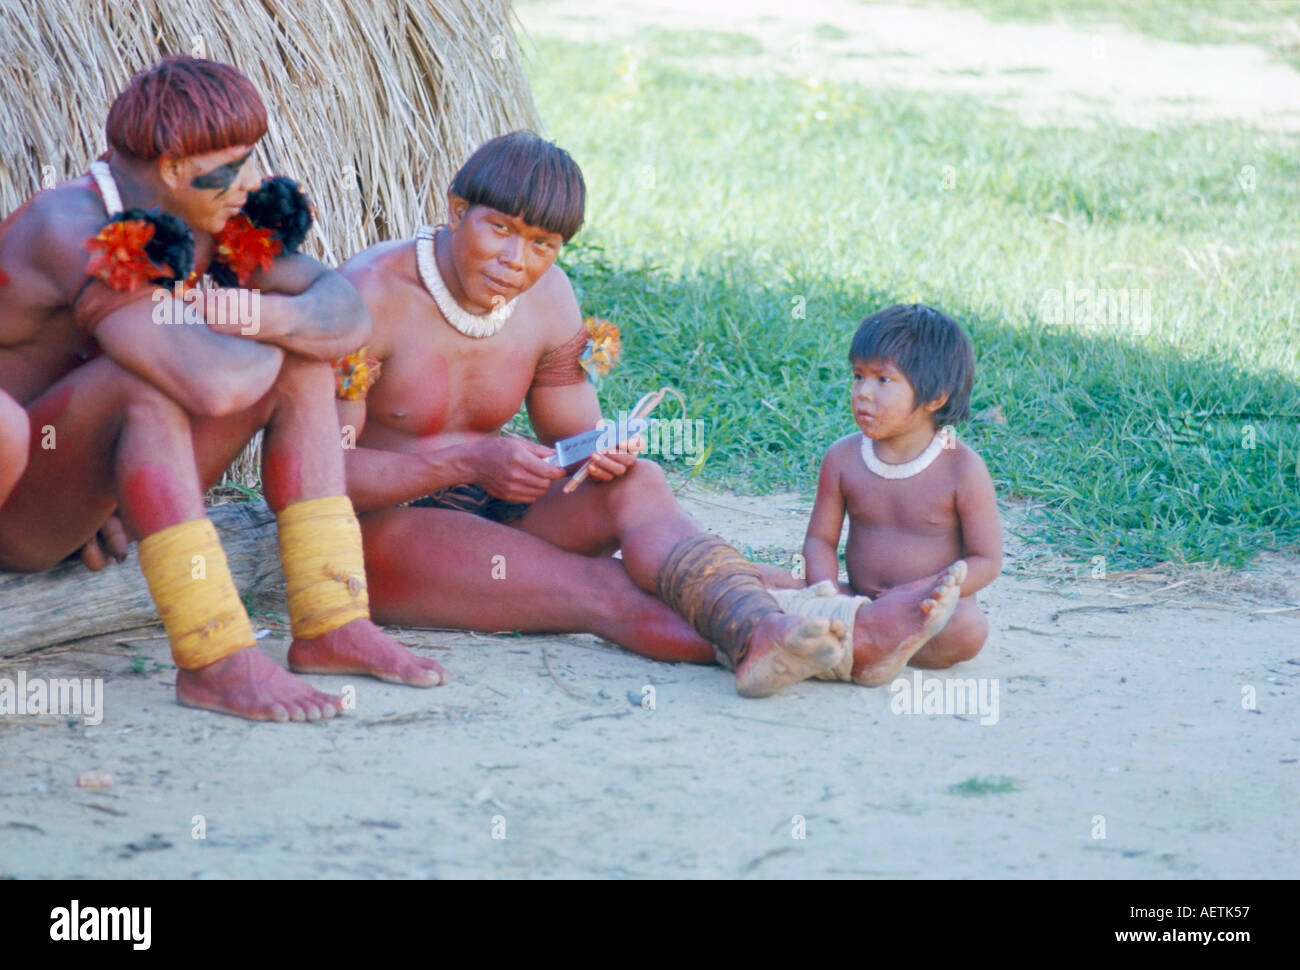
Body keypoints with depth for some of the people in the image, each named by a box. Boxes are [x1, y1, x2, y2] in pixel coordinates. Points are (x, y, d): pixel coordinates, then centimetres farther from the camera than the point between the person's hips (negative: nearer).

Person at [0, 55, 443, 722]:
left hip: (90, 503, 9)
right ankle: (216, 663, -33)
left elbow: (349, 315, -4)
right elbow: (214, 382, -39)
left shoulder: (211, 221, -1)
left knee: (303, 367, -2)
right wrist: (273, 339, -17)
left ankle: (332, 625, -10)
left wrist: (280, 317, -25)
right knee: (146, 382, -35)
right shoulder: (74, 236, -28)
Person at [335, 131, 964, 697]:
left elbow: (574, 437, 9)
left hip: (487, 510, 5)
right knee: (600, 589, -30)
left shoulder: (548, 298, 3)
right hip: (377, 531, -5)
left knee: (633, 482, -26)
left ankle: (760, 632, -54)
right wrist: (471, 462, -32)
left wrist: (603, 453, -17)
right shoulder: (370, 296, -17)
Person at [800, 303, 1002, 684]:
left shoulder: (963, 469, -11)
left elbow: (986, 560, -9)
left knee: (968, 630, -34)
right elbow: (820, 538, 4)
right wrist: (827, 589, -19)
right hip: (861, 604, 3)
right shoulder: (843, 458, 0)